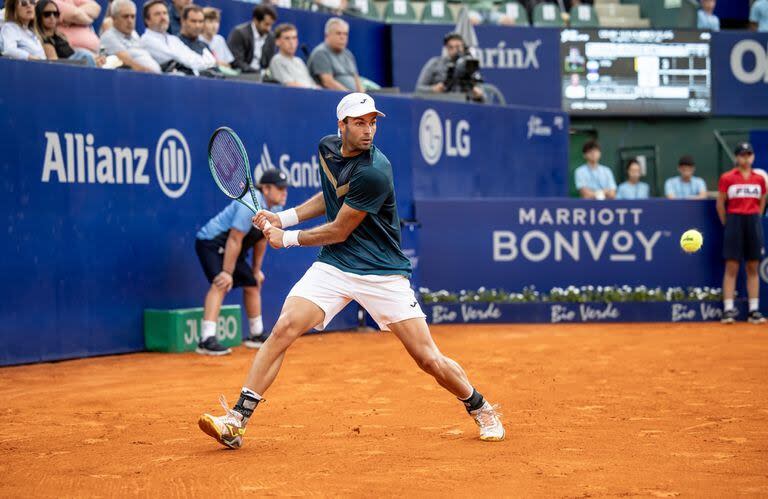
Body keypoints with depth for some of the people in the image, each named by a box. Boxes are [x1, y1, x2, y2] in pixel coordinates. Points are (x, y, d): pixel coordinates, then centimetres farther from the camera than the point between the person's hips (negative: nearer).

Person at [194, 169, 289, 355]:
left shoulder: (275, 208, 1)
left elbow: (261, 239, 12)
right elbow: (234, 240, -29)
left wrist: (256, 269, 16)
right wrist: (227, 272, -29)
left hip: (230, 248, 10)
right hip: (211, 242, -10)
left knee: (253, 284, 16)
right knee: (221, 284, -28)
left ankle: (256, 335, 34)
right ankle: (206, 340, -37)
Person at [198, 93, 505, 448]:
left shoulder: (374, 172, -22)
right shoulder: (327, 148, 2)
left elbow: (338, 232, -15)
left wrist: (287, 239, -3)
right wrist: (283, 218, 10)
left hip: (383, 272, -5)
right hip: (334, 266, 5)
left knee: (429, 359, -5)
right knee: (283, 329, -14)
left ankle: (480, 409, 22)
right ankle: (236, 421, -13)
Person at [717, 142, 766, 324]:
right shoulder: (727, 178, -1)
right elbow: (720, 204, 1)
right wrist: (727, 224, 1)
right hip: (734, 221, -3)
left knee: (753, 268, 4)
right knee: (731, 268, -4)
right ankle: (728, 309, -5)